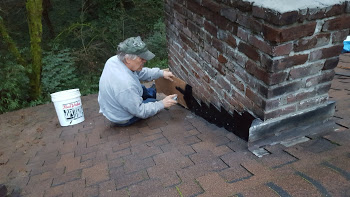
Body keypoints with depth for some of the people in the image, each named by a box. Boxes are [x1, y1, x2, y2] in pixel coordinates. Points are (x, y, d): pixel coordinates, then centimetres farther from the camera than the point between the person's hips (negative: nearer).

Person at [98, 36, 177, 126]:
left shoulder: (114, 60, -16)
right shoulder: (126, 85, -42)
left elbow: (139, 72, 1)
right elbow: (140, 111, -27)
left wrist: (161, 73, 0)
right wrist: (162, 104, -18)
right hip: (122, 120, -7)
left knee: (142, 88, 22)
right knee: (154, 102, 12)